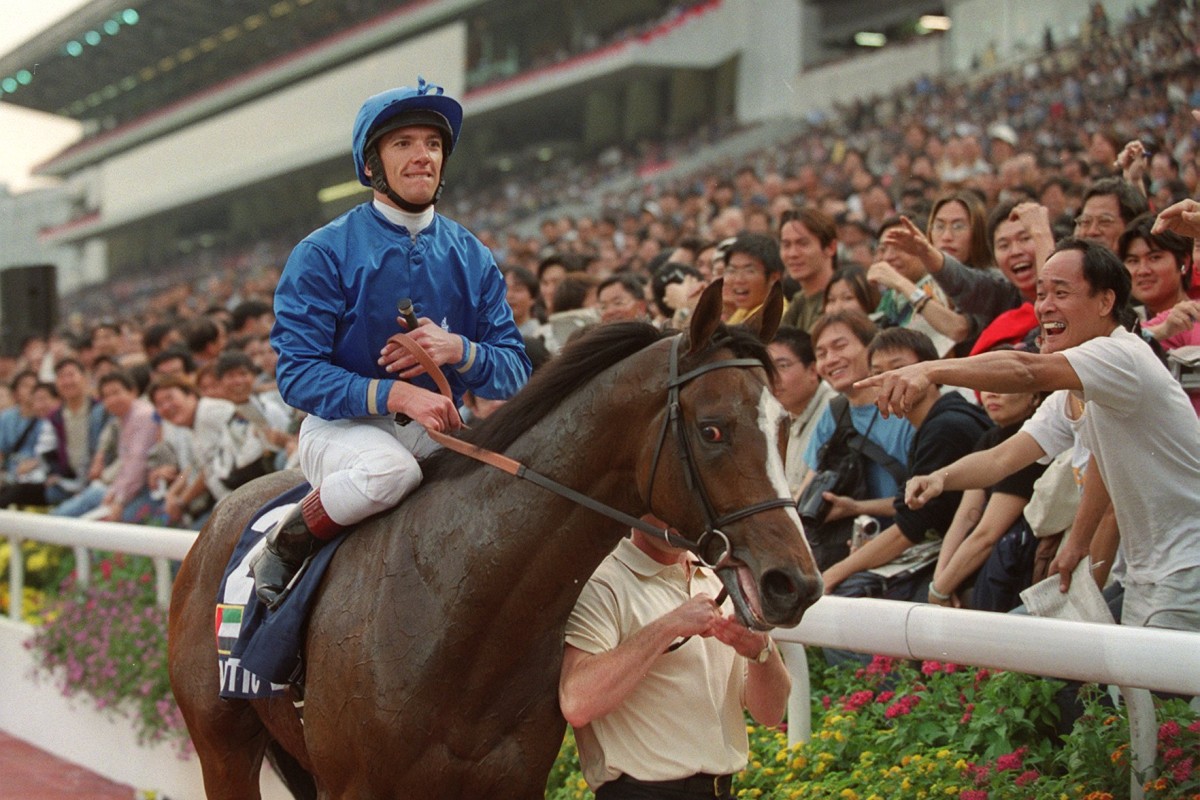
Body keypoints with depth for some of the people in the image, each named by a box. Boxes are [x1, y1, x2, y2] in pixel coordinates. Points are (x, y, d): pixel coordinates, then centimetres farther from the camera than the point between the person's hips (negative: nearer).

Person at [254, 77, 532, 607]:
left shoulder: (472, 259, 10)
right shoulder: (323, 255, -4)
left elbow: (516, 374, 5)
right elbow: (297, 374, -12)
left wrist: (460, 351, -17)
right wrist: (394, 393, -27)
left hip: (441, 427, 4)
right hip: (343, 424, -4)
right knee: (389, 468, -38)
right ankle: (282, 548, -11)